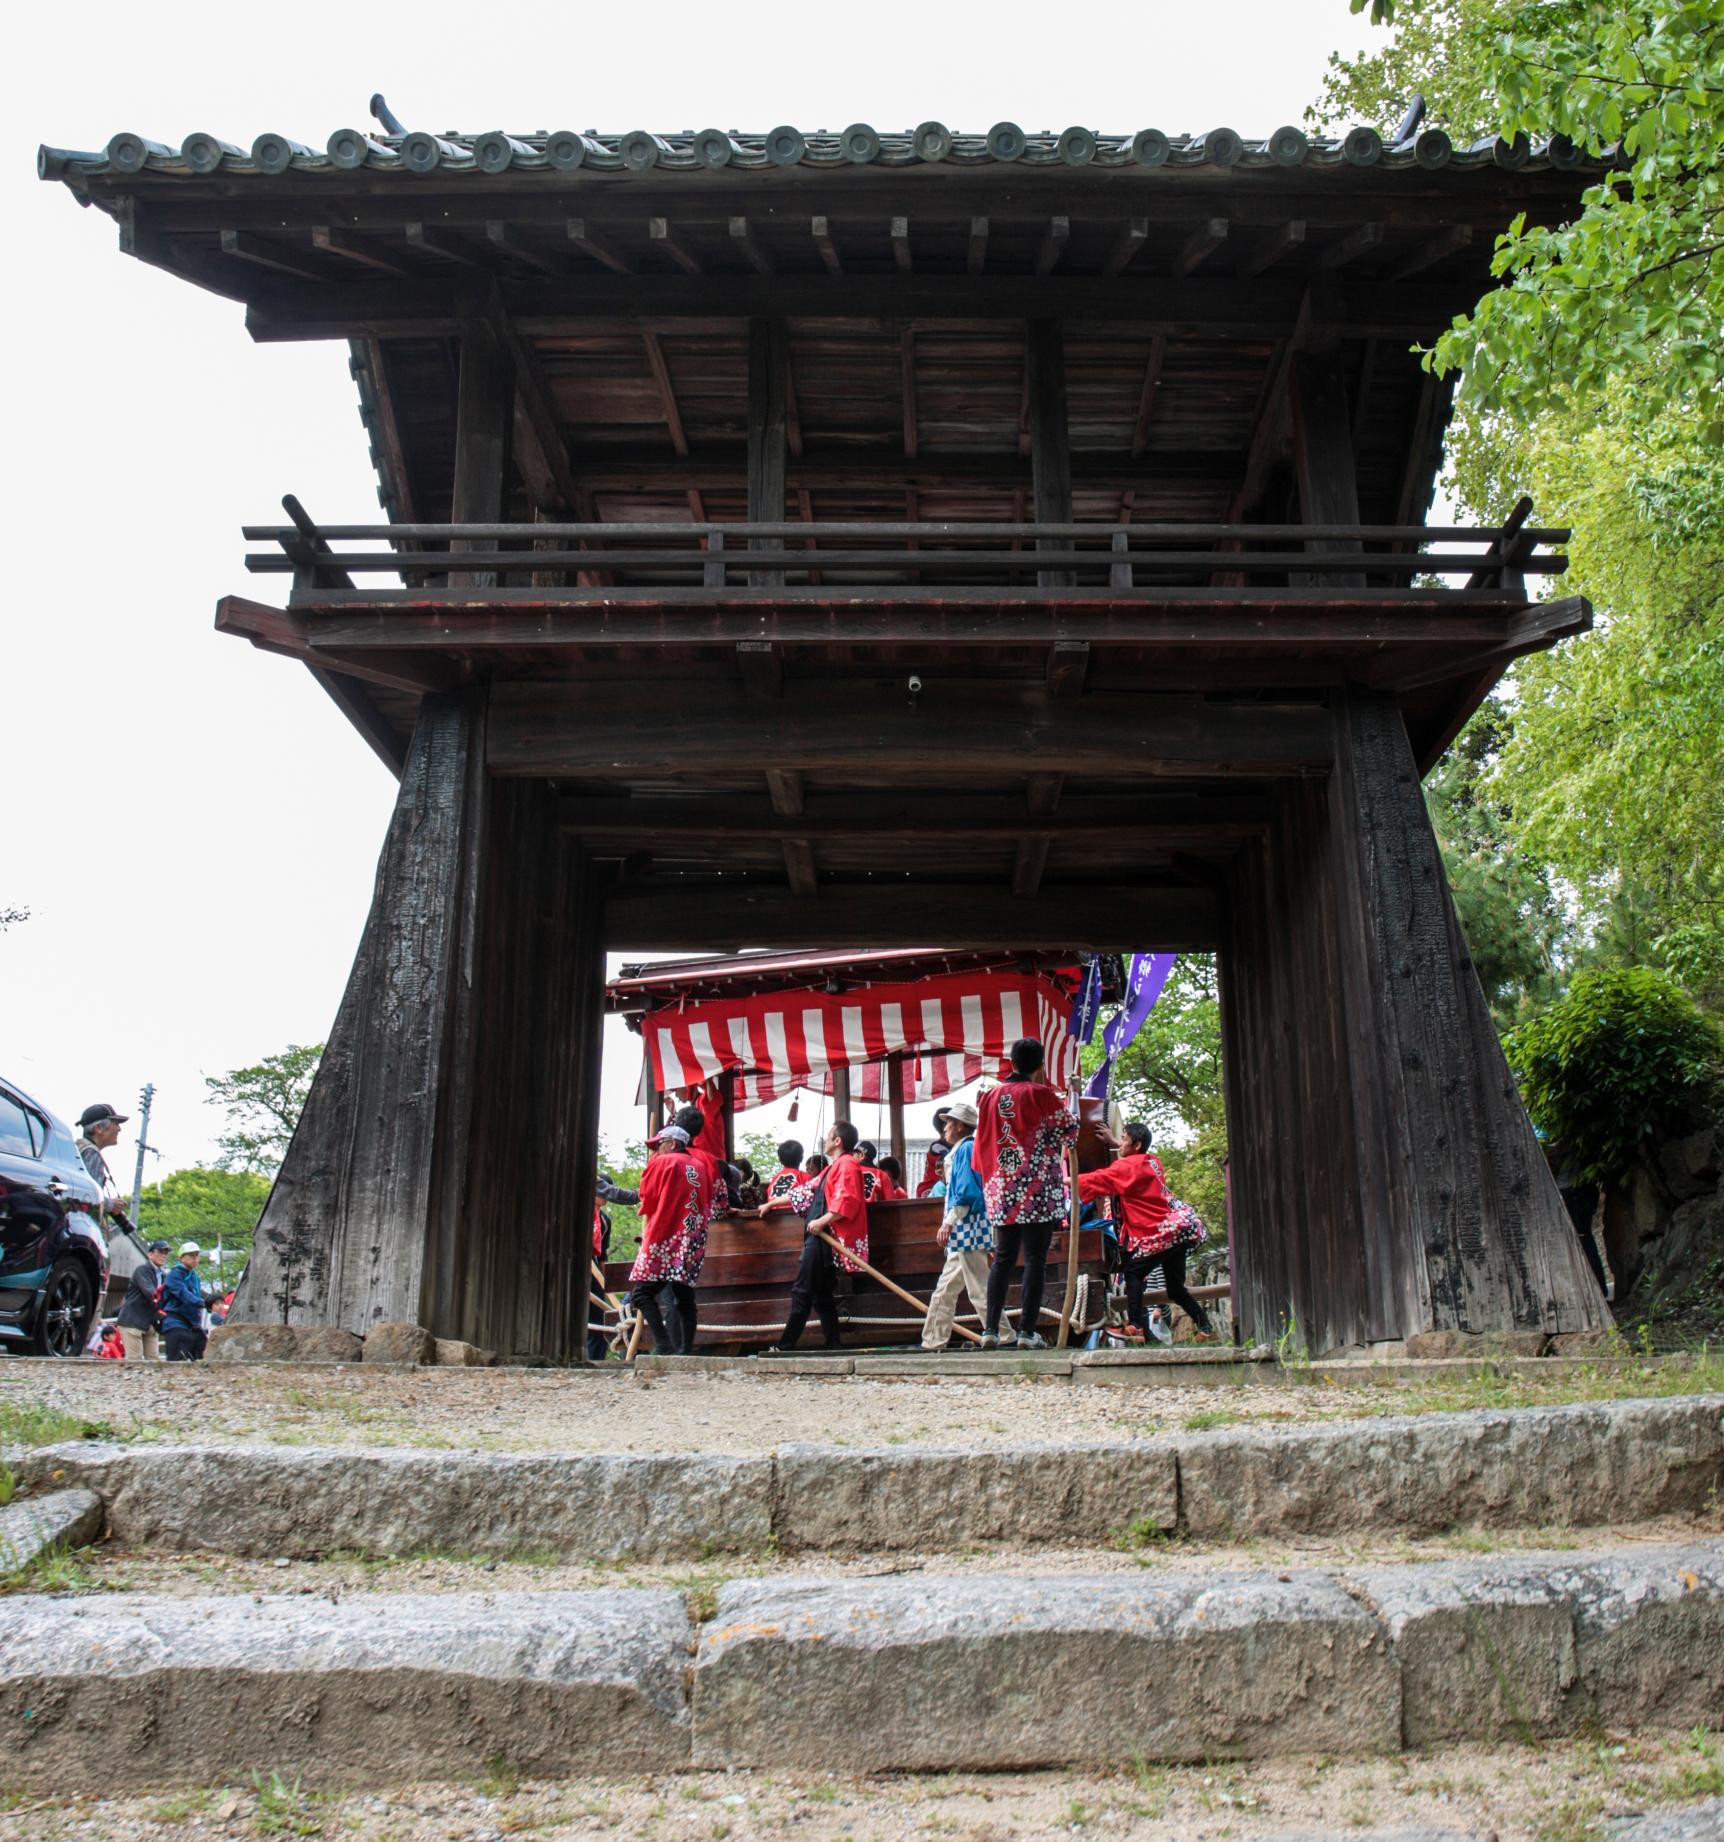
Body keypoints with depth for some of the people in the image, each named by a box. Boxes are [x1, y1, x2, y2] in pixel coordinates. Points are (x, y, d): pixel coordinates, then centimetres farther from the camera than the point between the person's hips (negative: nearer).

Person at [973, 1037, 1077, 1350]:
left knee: (1003, 1258, 10)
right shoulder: (1044, 1095, -7)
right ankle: (1027, 1331, -3)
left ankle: (991, 1330, 7)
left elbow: (982, 1143, 12)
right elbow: (1070, 1133, 2)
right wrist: (1071, 1100, 18)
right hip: (1039, 1190, -5)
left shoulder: (990, 1097, 8)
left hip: (1001, 1191, 5)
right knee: (1035, 1259, -1)